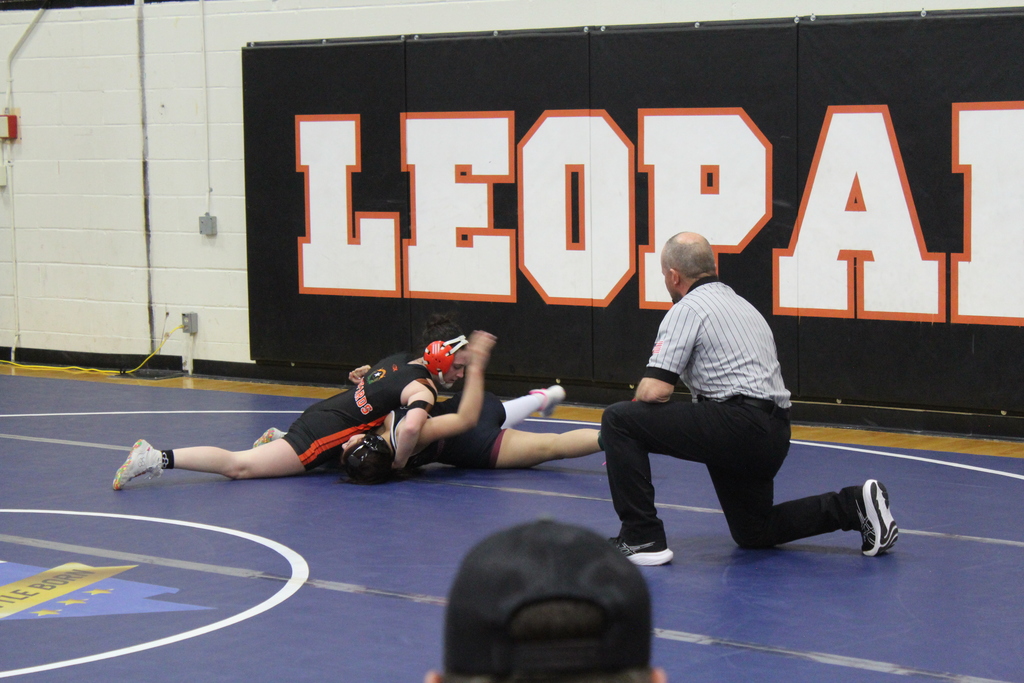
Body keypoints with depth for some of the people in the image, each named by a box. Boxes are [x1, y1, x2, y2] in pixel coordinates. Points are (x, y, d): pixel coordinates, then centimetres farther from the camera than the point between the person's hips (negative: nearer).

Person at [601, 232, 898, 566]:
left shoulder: (687, 308, -4)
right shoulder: (741, 303, 24)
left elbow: (656, 390, -14)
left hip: (738, 425, -9)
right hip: (774, 435, 9)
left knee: (618, 420, -8)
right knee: (753, 534, 27)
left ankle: (642, 539, -9)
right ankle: (852, 506, 12)